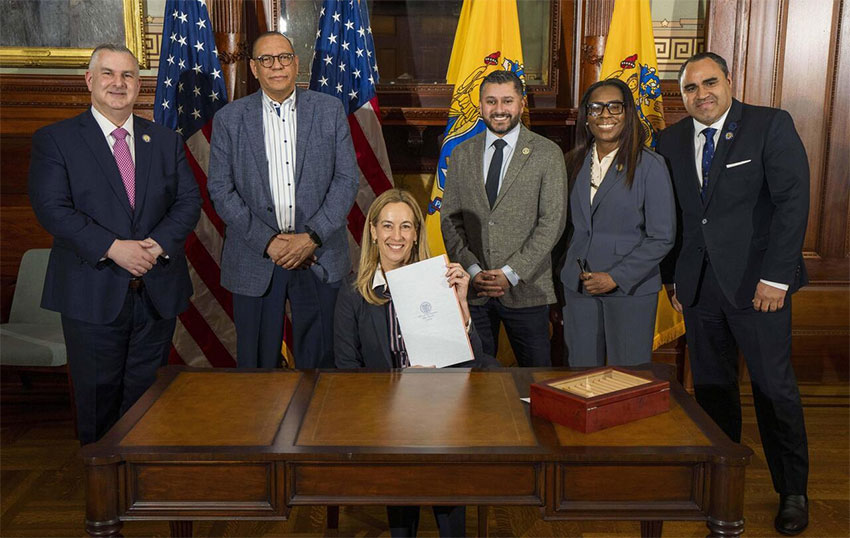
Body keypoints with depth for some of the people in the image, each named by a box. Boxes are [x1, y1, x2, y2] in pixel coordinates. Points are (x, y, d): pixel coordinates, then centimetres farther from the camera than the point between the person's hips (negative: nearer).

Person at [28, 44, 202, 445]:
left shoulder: (166, 141, 11)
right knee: (97, 395, 8)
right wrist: (112, 248, -22)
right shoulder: (54, 140, -1)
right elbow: (51, 209, -11)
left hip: (158, 291, 3)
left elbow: (189, 201, 4)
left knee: (147, 392, 12)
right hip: (93, 294, -3)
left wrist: (158, 243, -14)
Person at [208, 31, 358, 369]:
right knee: (256, 362, 9)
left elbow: (347, 179, 0)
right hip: (254, 260, 0)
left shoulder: (329, 110, 4)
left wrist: (312, 237, -10)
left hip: (319, 258, 0)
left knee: (319, 360, 9)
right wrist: (267, 241, -11)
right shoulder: (229, 119, 3)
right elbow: (220, 189, -1)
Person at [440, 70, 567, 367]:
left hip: (525, 288, -2)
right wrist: (473, 270, -6)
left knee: (536, 369, 3)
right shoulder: (461, 155, 9)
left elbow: (552, 221, -6)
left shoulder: (547, 154, 0)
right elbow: (449, 219, 7)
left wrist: (511, 272, -12)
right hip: (471, 288, 2)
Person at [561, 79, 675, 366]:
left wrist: (616, 277, -14)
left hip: (630, 288, -4)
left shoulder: (650, 166, -6)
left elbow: (662, 238, -8)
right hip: (578, 287, 4)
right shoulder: (575, 163, 8)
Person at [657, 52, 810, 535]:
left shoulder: (772, 125, -4)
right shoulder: (672, 142, 8)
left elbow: (792, 201, -10)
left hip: (756, 282, -4)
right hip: (699, 286, 4)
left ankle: (793, 492, 20)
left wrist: (776, 276, -16)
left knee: (775, 388, 3)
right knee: (711, 387, 11)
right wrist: (673, 278, 7)